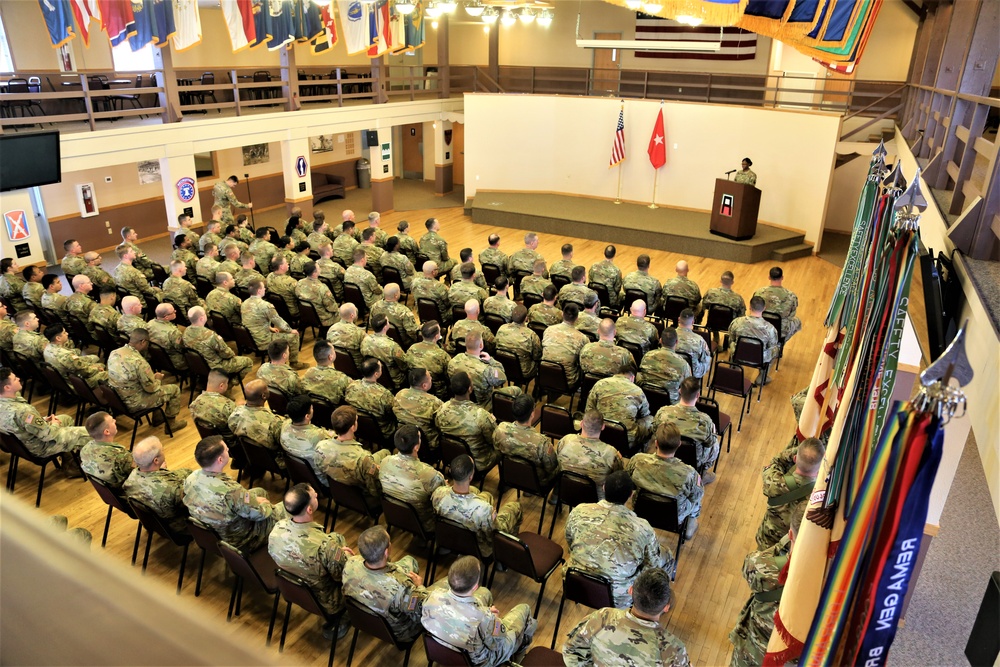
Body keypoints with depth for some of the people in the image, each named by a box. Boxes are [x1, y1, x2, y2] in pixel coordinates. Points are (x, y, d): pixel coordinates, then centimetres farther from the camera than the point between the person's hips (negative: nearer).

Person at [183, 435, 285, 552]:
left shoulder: (190, 479, -18)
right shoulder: (230, 491, -39)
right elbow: (260, 514, -24)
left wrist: (251, 499, 4)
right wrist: (266, 504, -1)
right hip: (238, 543, -7)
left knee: (260, 492, 21)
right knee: (282, 509, 13)